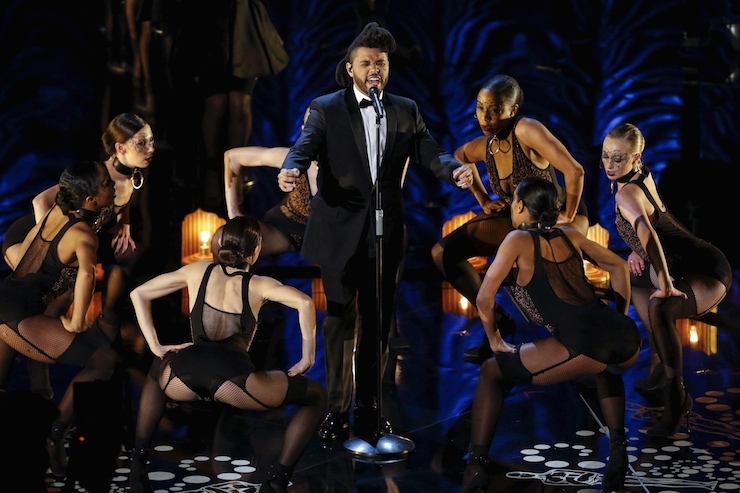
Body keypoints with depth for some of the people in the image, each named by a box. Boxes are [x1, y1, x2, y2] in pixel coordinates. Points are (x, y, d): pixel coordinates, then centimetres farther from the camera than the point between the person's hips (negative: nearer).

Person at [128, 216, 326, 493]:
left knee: (157, 371, 42)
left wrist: (156, 347, 24)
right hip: (231, 378, -4)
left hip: (184, 376, 4)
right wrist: (307, 358, 1)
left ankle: (139, 455, 25)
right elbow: (304, 302, -6)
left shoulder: (198, 272, 24)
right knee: (317, 397, 14)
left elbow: (138, 294, 28)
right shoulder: (258, 285, 14)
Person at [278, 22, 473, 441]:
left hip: (385, 233, 3)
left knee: (378, 323, 9)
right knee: (340, 321, 0)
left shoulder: (406, 111, 10)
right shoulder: (326, 109, 1)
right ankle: (338, 410, 9)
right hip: (341, 232, -3)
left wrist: (455, 169, -23)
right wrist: (292, 170, -36)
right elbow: (305, 147, -13)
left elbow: (429, 152, 0)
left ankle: (370, 408, 19)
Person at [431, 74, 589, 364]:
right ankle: (498, 321, 7)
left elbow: (574, 171, -34)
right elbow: (459, 157, 20)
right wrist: (482, 199, 13)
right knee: (443, 252, -1)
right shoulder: (483, 146, -5)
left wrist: (567, 217, -23)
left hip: (558, 220, -7)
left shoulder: (526, 130, -26)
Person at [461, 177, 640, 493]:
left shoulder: (518, 239, 9)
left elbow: (485, 298, 4)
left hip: (584, 345, -6)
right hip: (627, 339, 6)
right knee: (604, 366, 43)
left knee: (491, 373, 12)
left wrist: (495, 339, 19)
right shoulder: (569, 235, 24)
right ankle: (618, 448, 25)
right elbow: (619, 266, 31)